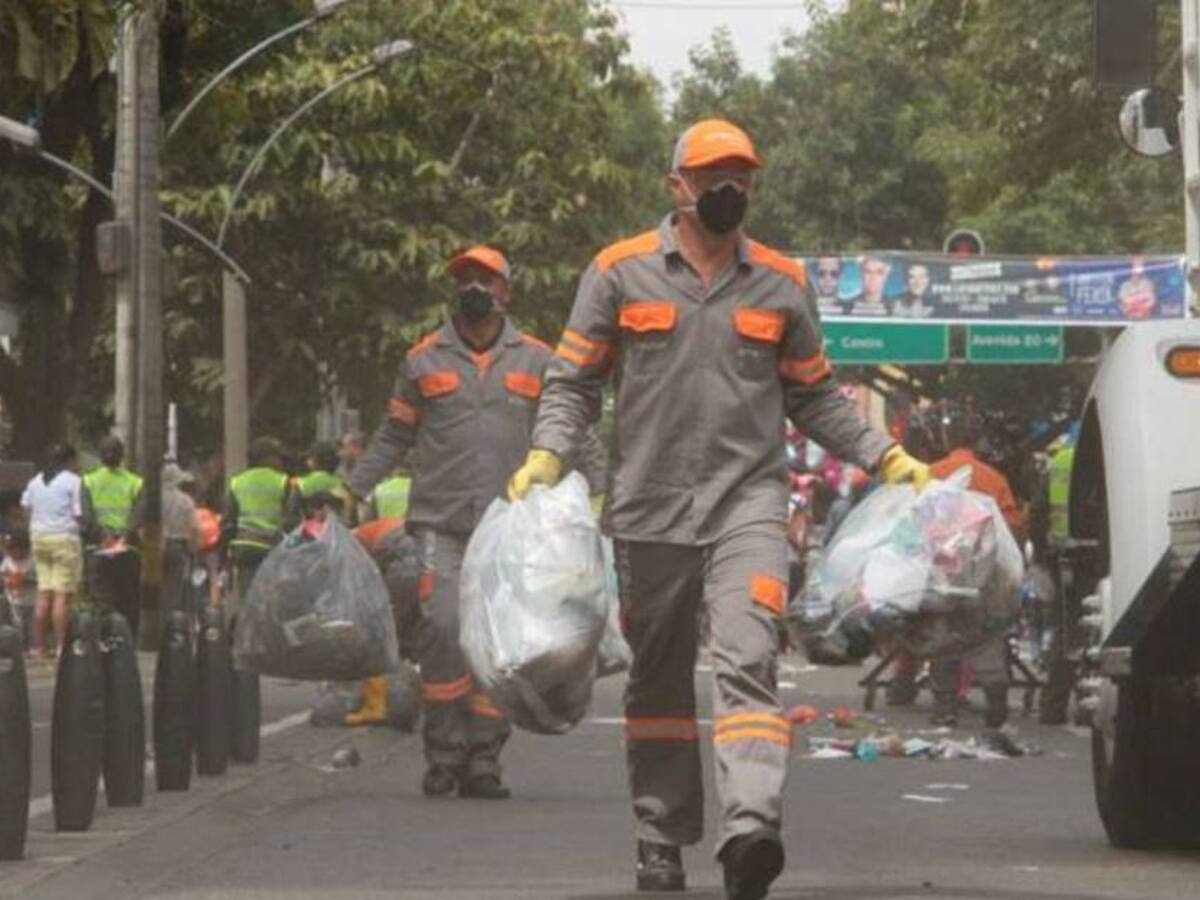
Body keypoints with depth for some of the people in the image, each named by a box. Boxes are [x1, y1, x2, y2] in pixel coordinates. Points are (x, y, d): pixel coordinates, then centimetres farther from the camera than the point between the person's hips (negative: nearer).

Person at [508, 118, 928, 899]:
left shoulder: (784, 283, 11)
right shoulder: (621, 272, 5)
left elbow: (816, 398, 18)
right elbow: (573, 382, 8)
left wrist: (887, 457, 7)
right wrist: (549, 454, -9)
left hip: (749, 503, 0)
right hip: (650, 507, 0)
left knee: (748, 661, -18)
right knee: (659, 680, 9)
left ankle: (751, 827, -31)